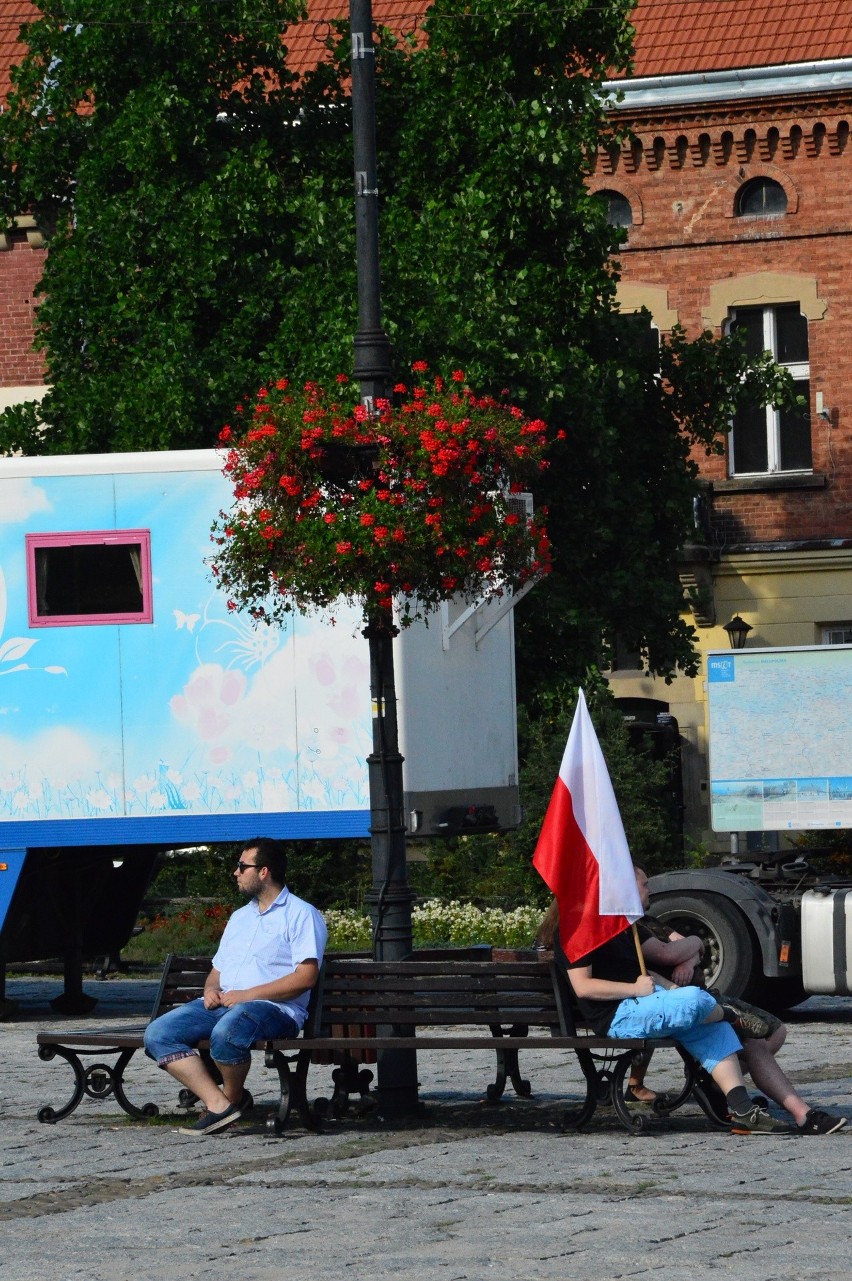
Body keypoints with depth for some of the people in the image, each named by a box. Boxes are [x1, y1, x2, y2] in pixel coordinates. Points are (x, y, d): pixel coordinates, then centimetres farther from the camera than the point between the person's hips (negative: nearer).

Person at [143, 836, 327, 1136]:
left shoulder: (301, 915, 1)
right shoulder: (240, 917, 28)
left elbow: (306, 976, -11)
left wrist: (247, 995, -15)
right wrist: (211, 990, 3)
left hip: (274, 1008, -8)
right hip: (223, 1004, 8)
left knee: (226, 1031, -40)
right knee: (158, 1033, -15)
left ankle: (233, 1097, -11)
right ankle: (218, 1104, -25)